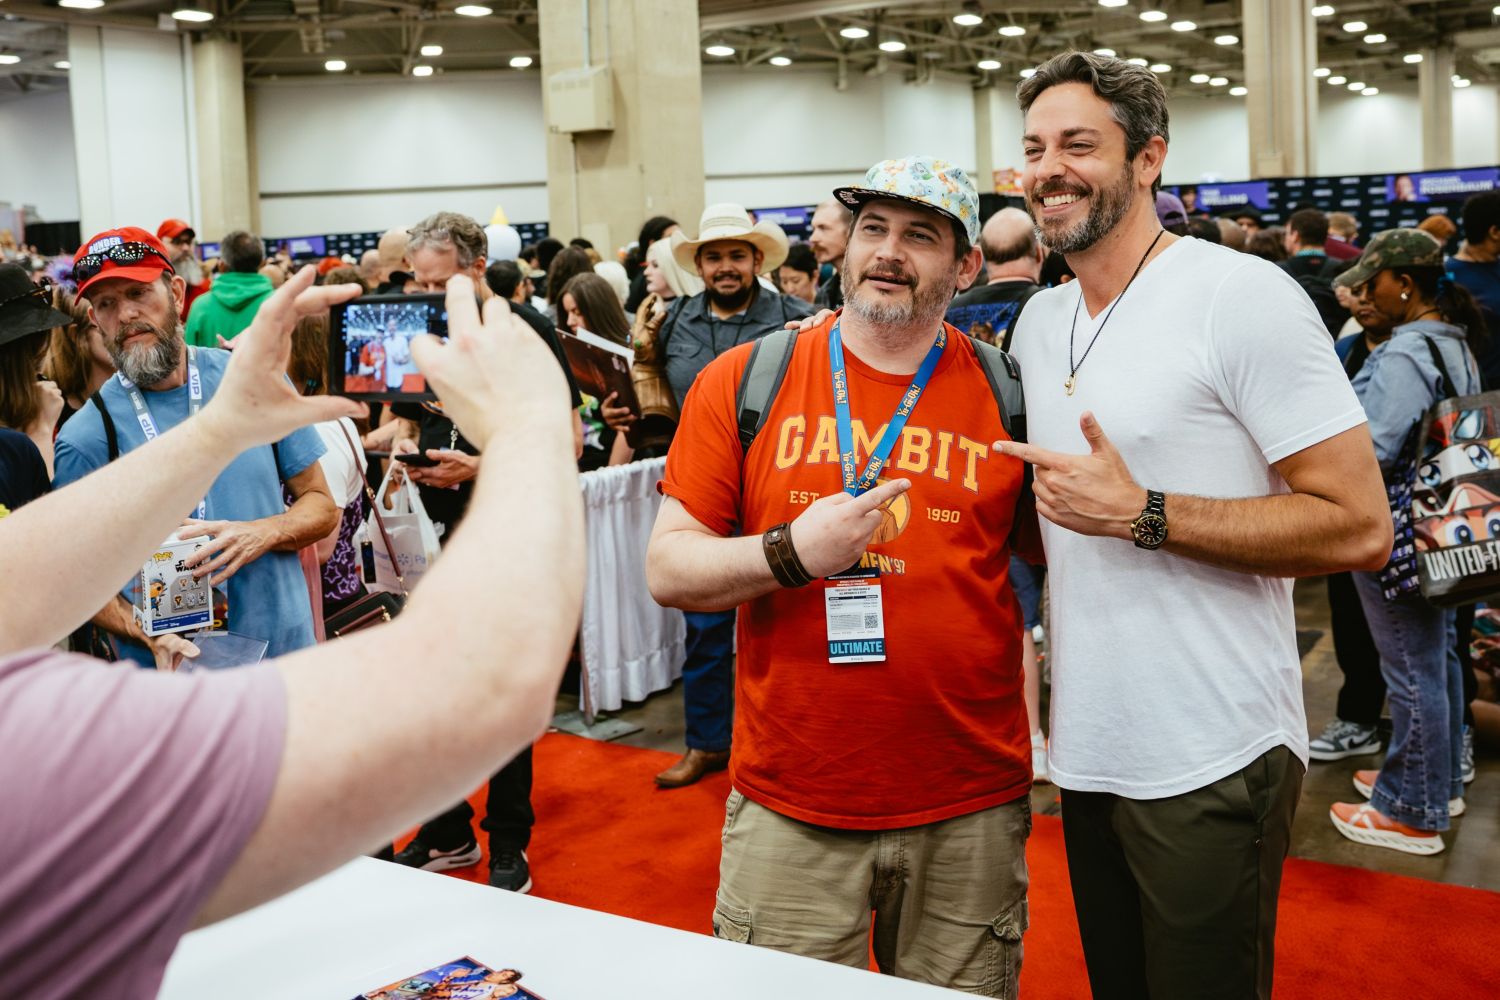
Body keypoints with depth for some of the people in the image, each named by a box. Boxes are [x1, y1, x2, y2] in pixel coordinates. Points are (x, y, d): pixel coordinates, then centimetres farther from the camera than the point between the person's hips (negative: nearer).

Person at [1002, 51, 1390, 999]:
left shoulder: (1243, 296, -13)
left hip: (1210, 767, -7)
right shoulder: (1038, 323, 9)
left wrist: (1143, 514, -21)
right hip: (1087, 750, 7)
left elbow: (1359, 527, -18)